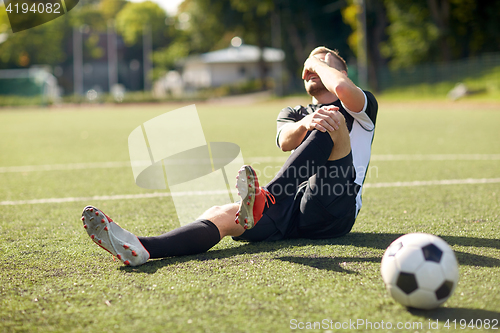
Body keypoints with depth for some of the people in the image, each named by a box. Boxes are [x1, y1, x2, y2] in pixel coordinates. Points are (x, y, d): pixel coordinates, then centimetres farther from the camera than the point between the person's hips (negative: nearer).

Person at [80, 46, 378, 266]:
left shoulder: (362, 107, 16)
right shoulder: (294, 113, 27)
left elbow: (343, 88, -13)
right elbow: (285, 141, -1)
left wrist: (320, 62, 10)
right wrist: (307, 123, -25)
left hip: (332, 210, -4)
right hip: (291, 213, 4)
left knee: (334, 118, -25)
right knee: (220, 215, -24)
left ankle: (262, 200, -46)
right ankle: (139, 249, -50)